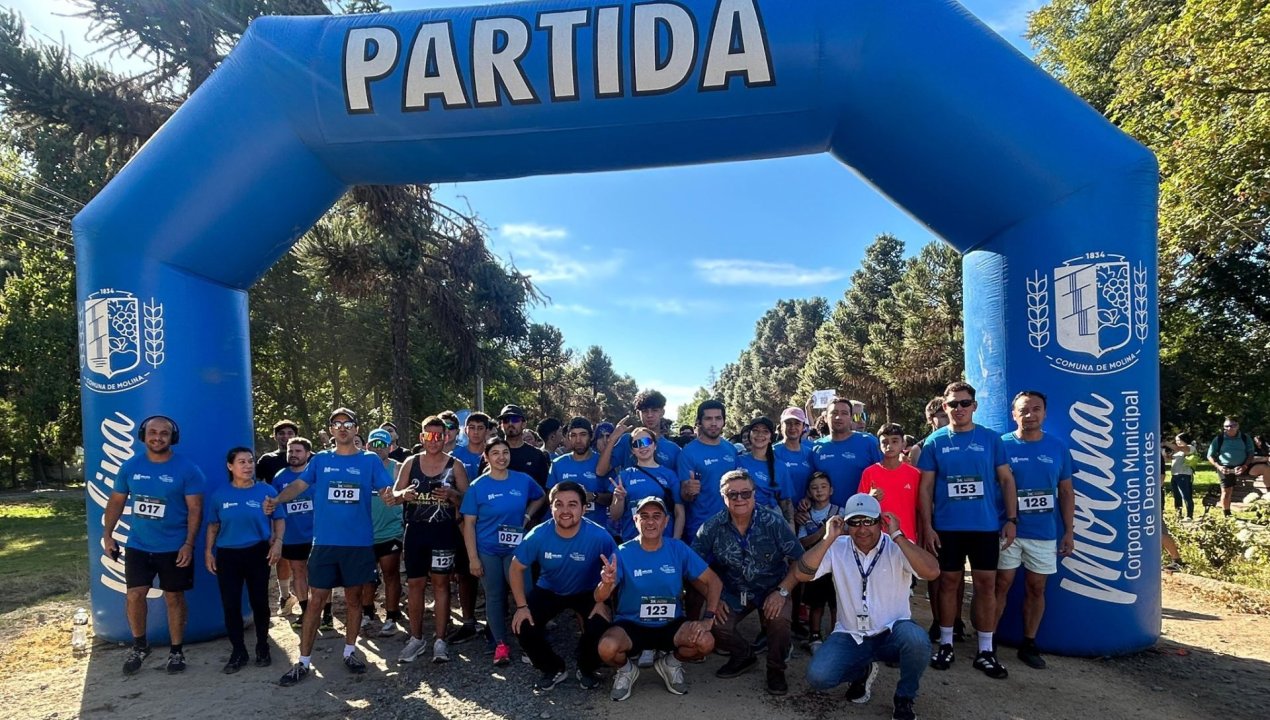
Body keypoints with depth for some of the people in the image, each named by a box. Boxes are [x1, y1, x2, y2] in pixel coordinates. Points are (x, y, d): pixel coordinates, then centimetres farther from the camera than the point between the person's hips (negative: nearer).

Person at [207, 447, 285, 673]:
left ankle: (262, 648, 23)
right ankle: (238, 652, 17)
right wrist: (209, 551, 4)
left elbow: (279, 519, 1)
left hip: (258, 553, -1)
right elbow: (213, 526, 10)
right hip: (227, 554, 2)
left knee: (259, 602, 7)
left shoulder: (267, 491, -4)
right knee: (230, 605, 3)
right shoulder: (219, 495, 2)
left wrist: (278, 542, -12)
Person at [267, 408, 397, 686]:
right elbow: (299, 484, -3)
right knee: (316, 600, 4)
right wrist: (276, 500, -22)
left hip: (359, 543, 0)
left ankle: (350, 652, 28)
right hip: (325, 542, 0)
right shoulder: (320, 460, 6)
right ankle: (304, 661, 15)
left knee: (354, 598, 12)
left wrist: (390, 495, -30)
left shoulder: (370, 460, 1)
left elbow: (387, 490, -6)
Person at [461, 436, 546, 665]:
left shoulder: (524, 480, -3)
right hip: (487, 550, -1)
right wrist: (472, 557, -11)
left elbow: (539, 497, 17)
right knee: (494, 596, 8)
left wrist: (527, 515, -1)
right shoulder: (477, 487, -8)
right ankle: (501, 644, 21)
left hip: (516, 548, 1)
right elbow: (469, 524, -7)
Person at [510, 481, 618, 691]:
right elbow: (516, 568, -9)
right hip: (548, 591, 2)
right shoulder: (539, 535, -23)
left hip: (587, 592, -2)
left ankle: (587, 670, 10)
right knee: (523, 626, -17)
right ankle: (553, 669, 13)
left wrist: (602, 602, -20)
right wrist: (522, 606, -15)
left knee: (600, 627, -26)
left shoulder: (599, 536, -29)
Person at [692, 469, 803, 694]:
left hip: (772, 589, -1)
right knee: (716, 626, -23)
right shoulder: (712, 528, -12)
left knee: (779, 619, -31)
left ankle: (776, 669, 2)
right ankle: (743, 655, 15)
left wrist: (782, 591, -20)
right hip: (733, 592, 2)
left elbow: (800, 560, -10)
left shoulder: (774, 521, -16)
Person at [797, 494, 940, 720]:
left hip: (892, 632, -1)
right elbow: (800, 574, -17)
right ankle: (863, 671, 16)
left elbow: (932, 572, -29)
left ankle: (904, 700, -4)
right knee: (817, 676, -20)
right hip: (850, 636, 2)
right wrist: (828, 539, -22)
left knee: (916, 640, -36)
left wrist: (897, 536, -28)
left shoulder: (898, 548, -11)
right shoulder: (837, 550, -6)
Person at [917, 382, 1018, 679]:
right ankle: (945, 644, 21)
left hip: (986, 526, 0)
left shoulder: (991, 439, 1)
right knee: (949, 582, 9)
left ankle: (985, 651, 16)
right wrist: (927, 526, -4)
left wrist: (1012, 519, -3)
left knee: (986, 584, 5)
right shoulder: (934, 442, 1)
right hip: (947, 527, 0)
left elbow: (1006, 480, 4)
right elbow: (925, 487, 1)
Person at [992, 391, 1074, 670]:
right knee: (1001, 585, 3)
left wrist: (1069, 531, 4)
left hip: (1045, 532, 3)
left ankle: (1029, 643, 24)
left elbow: (1066, 492, 8)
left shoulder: (1058, 446, 2)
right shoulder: (1001, 445, -5)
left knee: (1036, 588, 11)